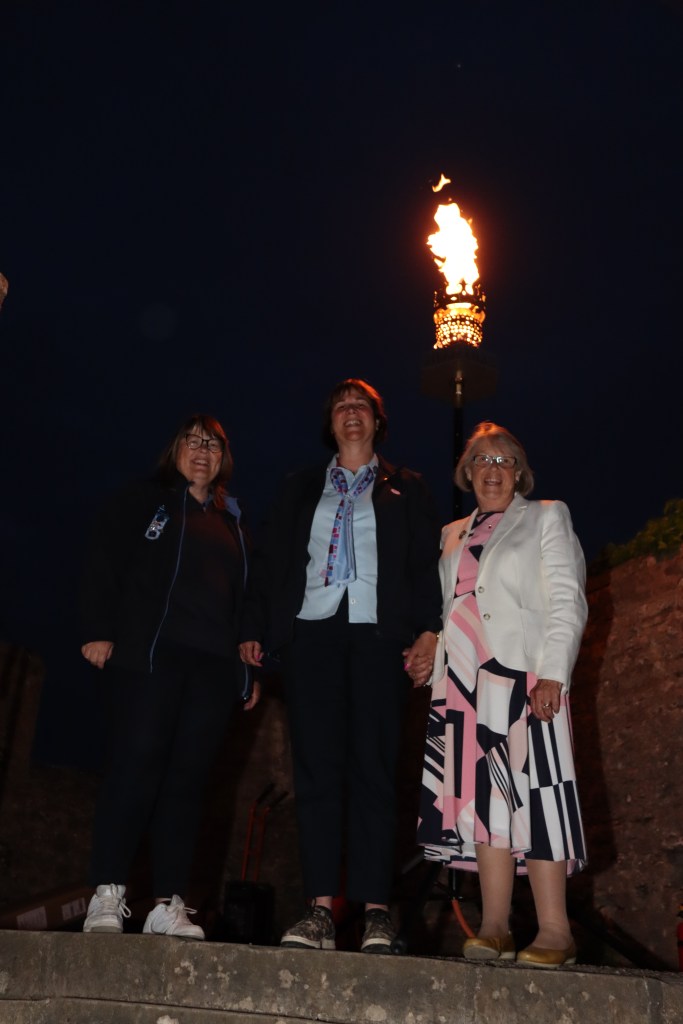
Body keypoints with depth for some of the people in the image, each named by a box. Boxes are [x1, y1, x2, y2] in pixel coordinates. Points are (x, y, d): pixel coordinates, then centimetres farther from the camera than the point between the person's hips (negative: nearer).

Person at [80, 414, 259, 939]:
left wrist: (250, 669, 13)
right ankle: (107, 898, -2)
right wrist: (100, 632, -10)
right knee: (136, 766, -10)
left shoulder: (232, 523, 22)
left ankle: (169, 905, 5)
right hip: (148, 654, -4)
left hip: (215, 665, 4)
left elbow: (244, 598, 19)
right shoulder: (143, 501, 11)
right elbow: (103, 567, 1)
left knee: (188, 778, 1)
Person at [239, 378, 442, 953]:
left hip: (379, 636, -1)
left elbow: (426, 564, 7)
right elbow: (270, 562, 16)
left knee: (374, 769, -4)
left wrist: (428, 629, -7)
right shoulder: (301, 489, 21)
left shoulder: (406, 490, 16)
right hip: (312, 632, 2)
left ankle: (376, 911, 1)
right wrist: (255, 630, 5)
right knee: (316, 768, -3)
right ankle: (321, 910, 0)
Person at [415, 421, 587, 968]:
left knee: (531, 794, -8)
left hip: (522, 677, -4)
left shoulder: (547, 517, 9)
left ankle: (554, 931, -2)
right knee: (485, 797, 2)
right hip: (464, 683, 5)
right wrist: (432, 661, 8)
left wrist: (553, 673, -12)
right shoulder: (453, 535, 22)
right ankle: (495, 927, 6)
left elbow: (567, 603, -1)